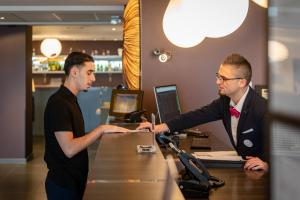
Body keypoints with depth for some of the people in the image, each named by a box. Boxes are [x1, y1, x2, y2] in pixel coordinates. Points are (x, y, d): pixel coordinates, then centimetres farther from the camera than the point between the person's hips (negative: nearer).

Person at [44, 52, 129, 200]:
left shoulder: (70, 99, 11)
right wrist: (101, 129, -22)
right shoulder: (58, 103, -20)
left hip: (74, 179, 9)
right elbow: (69, 149, -26)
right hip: (63, 184, -9)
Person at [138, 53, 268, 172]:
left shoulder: (262, 109, -23)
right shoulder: (225, 100, -2)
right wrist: (162, 127, -11)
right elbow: (198, 116, -4)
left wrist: (267, 165, -39)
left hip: (259, 172, -6)